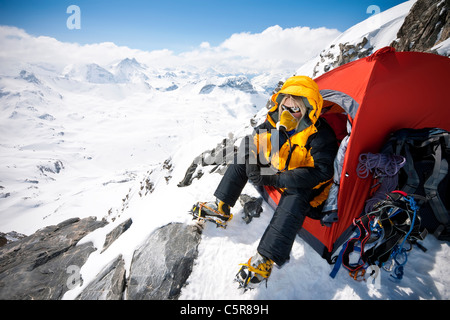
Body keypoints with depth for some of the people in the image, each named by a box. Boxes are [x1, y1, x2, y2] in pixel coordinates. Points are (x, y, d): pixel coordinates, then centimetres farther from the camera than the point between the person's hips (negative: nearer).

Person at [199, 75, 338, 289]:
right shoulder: (274, 121, -10)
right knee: (244, 152, -8)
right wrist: (253, 167, -18)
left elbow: (322, 171, -32)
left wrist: (277, 179, -36)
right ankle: (221, 205, -6)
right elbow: (253, 141, 1)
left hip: (304, 186, -5)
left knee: (295, 194, -41)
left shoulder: (320, 136, -26)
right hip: (275, 173, 6)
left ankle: (266, 259, -37)